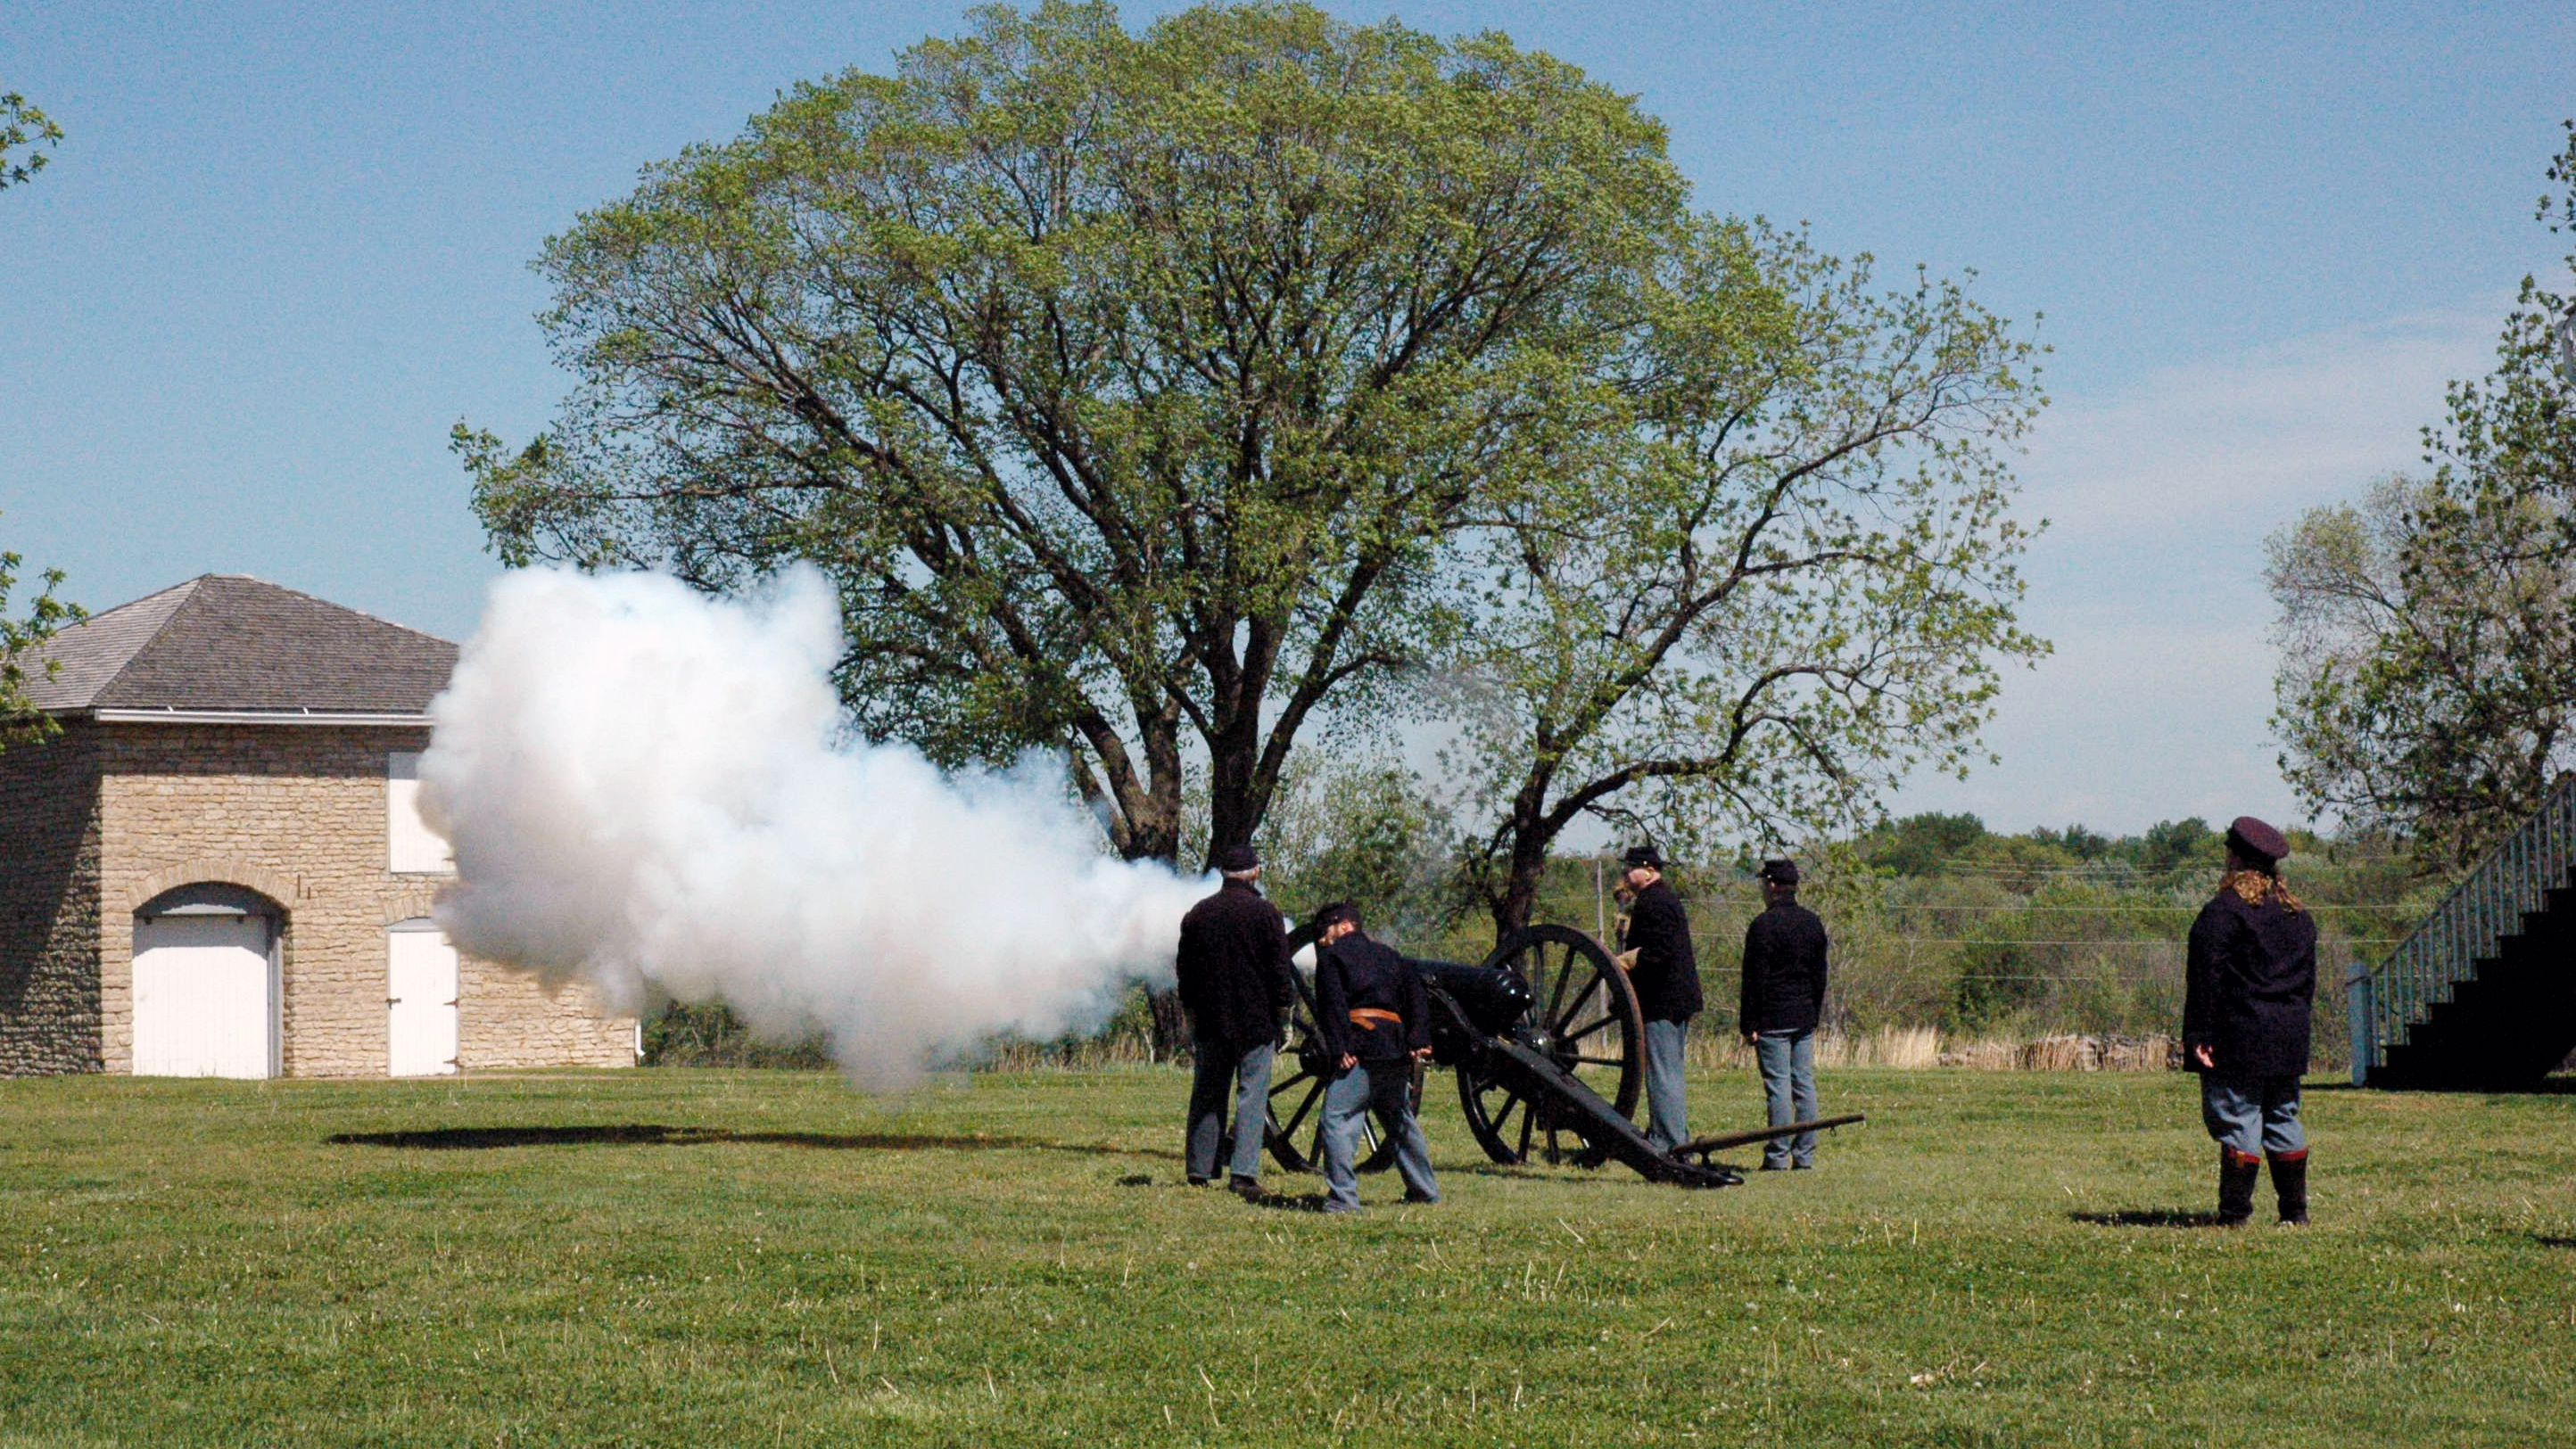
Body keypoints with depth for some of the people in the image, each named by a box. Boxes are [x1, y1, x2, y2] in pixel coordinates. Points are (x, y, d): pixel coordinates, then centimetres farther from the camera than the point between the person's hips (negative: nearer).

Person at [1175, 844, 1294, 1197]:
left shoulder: (1197, 914, 6)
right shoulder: (1266, 914, -6)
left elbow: (1184, 969, 11)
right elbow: (1280, 972, -8)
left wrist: (1191, 1009, 20)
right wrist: (1282, 1012, 1)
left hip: (1209, 1021, 3)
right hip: (1256, 1020, -3)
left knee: (1207, 1093, 12)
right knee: (1252, 1094, -1)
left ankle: (1198, 1168, 12)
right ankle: (1244, 1172, -9)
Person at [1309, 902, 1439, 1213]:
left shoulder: (1332, 955, 7)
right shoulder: (1389, 956, 25)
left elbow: (1331, 1002, -7)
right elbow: (1415, 993, 13)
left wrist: (1339, 1049, -13)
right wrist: (1419, 1040, 3)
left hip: (1360, 1050, -7)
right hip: (1396, 1052, 7)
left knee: (1337, 1120, -10)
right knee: (1401, 1121, 22)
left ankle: (1343, 1197, -21)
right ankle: (1425, 1190, 30)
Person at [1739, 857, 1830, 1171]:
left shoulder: (1763, 925, -11)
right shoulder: (1812, 922, 11)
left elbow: (1754, 980, -12)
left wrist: (1749, 1025, -9)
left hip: (1772, 1020, -7)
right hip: (1805, 1019, 7)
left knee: (1778, 1086, -6)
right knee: (1805, 1084, 8)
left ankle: (1777, 1156, -5)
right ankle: (1805, 1154, 8)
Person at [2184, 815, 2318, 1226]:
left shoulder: (2222, 912, -11)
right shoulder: (2299, 915, 13)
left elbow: (2205, 976, -14)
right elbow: (2308, 980, 19)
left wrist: (2199, 1034, -13)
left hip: (2238, 1038, -7)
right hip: (2289, 1037, 7)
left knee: (2236, 1120, -5)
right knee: (2283, 1119, 14)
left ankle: (2235, 1212, -6)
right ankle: (2295, 1210, 16)